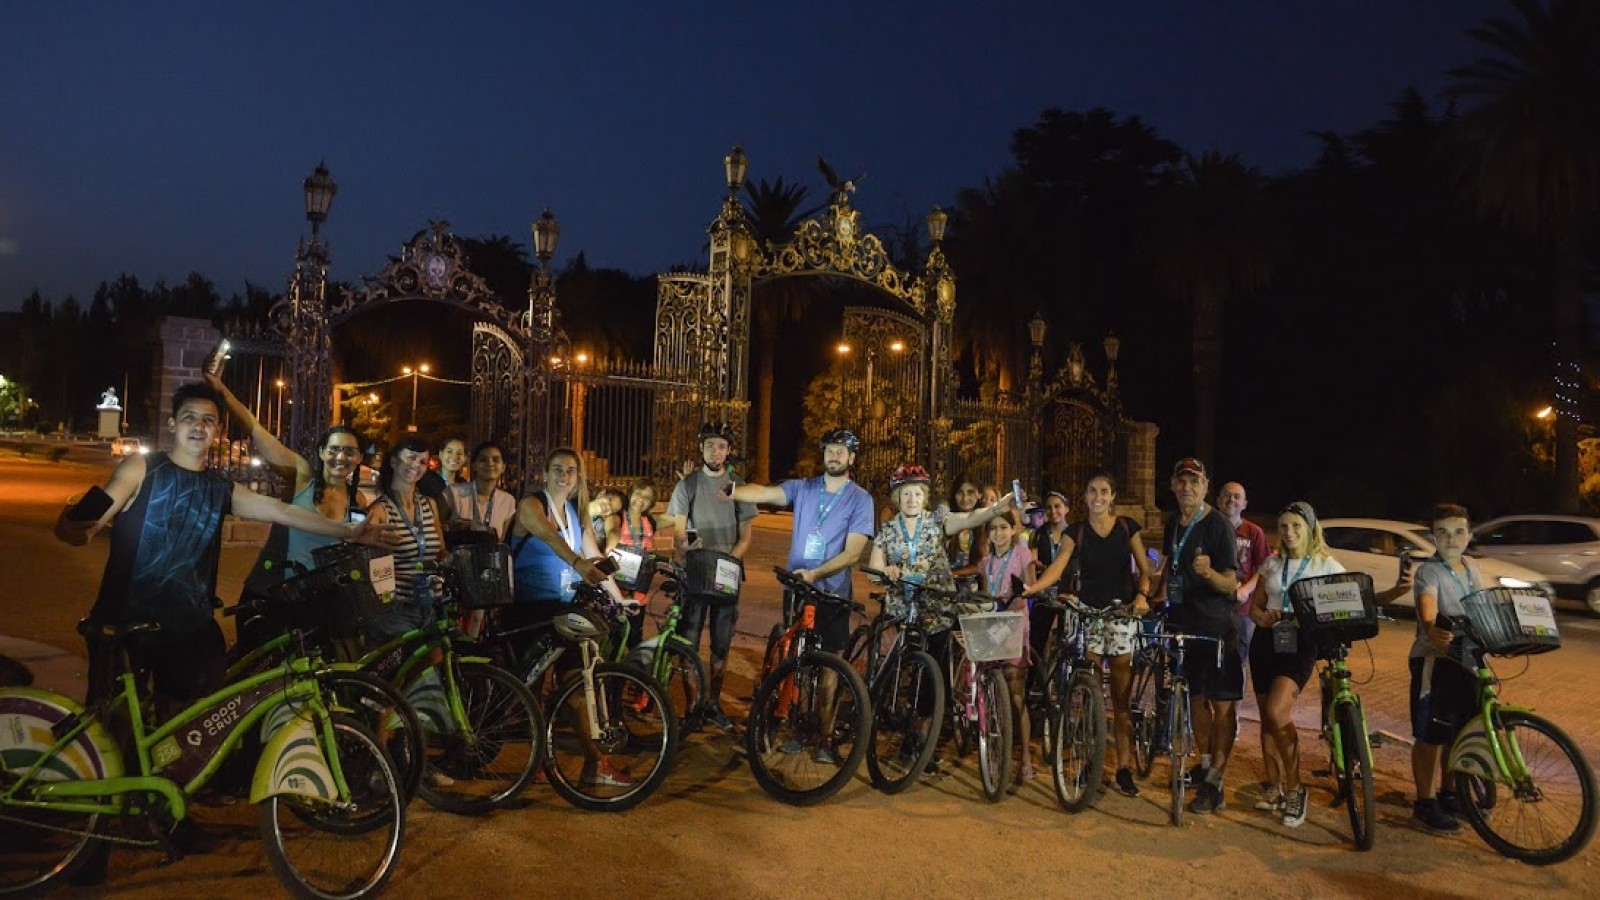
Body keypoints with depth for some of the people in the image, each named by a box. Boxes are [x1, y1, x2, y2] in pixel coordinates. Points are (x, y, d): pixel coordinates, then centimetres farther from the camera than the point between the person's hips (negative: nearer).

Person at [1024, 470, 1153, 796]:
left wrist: (1142, 595, -13)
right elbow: (1057, 567, -10)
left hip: (1122, 612, 0)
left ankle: (1124, 769, 6)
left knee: (1121, 697, 0)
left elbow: (1144, 569, 7)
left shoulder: (1127, 527, 5)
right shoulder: (1076, 532, 4)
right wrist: (1030, 588, -27)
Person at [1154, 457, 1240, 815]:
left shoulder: (1217, 526, -12)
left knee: (1222, 704, -6)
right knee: (1196, 697, 15)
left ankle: (1213, 784, -4)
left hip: (1216, 627, -7)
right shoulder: (1173, 524, 8)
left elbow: (1231, 585, -15)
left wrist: (1208, 572, -34)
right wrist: (1161, 596, 15)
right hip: (1183, 621, 7)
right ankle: (1205, 764, 30)